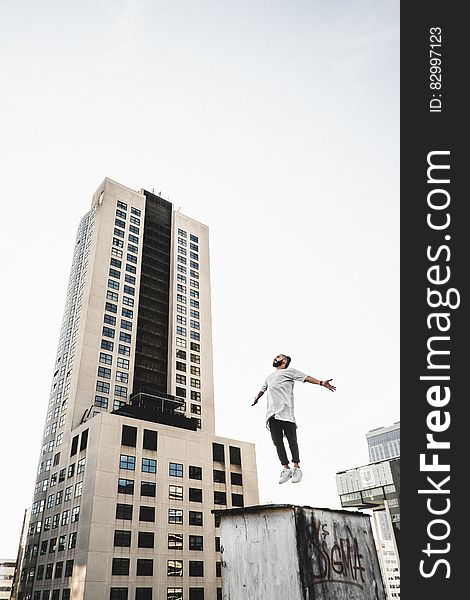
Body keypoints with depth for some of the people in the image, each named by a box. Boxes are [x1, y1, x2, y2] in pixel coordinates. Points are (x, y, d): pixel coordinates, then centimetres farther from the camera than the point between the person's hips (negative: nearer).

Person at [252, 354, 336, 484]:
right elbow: (262, 390, 49)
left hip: (286, 412, -5)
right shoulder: (269, 377, 32)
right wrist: (256, 399, 64)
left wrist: (321, 383, -12)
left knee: (292, 441, -6)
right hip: (272, 413, 6)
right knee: (277, 442, -2)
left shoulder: (290, 371, 13)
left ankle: (296, 468, 1)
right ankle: (286, 468, 4)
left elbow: (306, 378, 2)